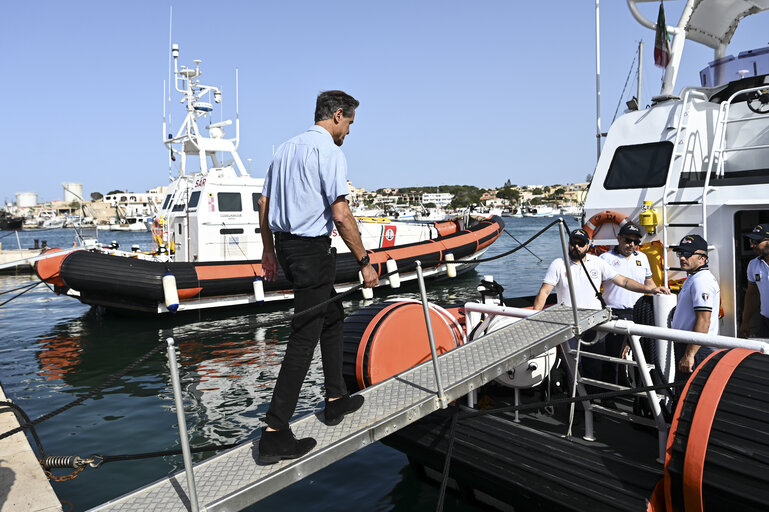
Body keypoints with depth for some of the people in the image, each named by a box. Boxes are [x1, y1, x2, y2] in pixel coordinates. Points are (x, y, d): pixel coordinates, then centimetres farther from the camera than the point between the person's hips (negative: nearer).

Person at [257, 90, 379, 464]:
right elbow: (341, 215, -20)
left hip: (284, 245, 10)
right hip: (312, 249, -9)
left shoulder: (286, 148, 15)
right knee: (304, 338, -5)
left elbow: (263, 204, 17)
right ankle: (274, 433, 0)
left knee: (332, 316, 21)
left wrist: (269, 250, 22)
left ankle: (335, 399, 29)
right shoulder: (329, 152, -12)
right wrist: (364, 262, -13)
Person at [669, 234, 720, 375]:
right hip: (686, 346, 11)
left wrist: (689, 355, -25)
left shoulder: (701, 281, -16)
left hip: (696, 348, -11)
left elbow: (704, 321, -23)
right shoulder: (692, 278, 19)